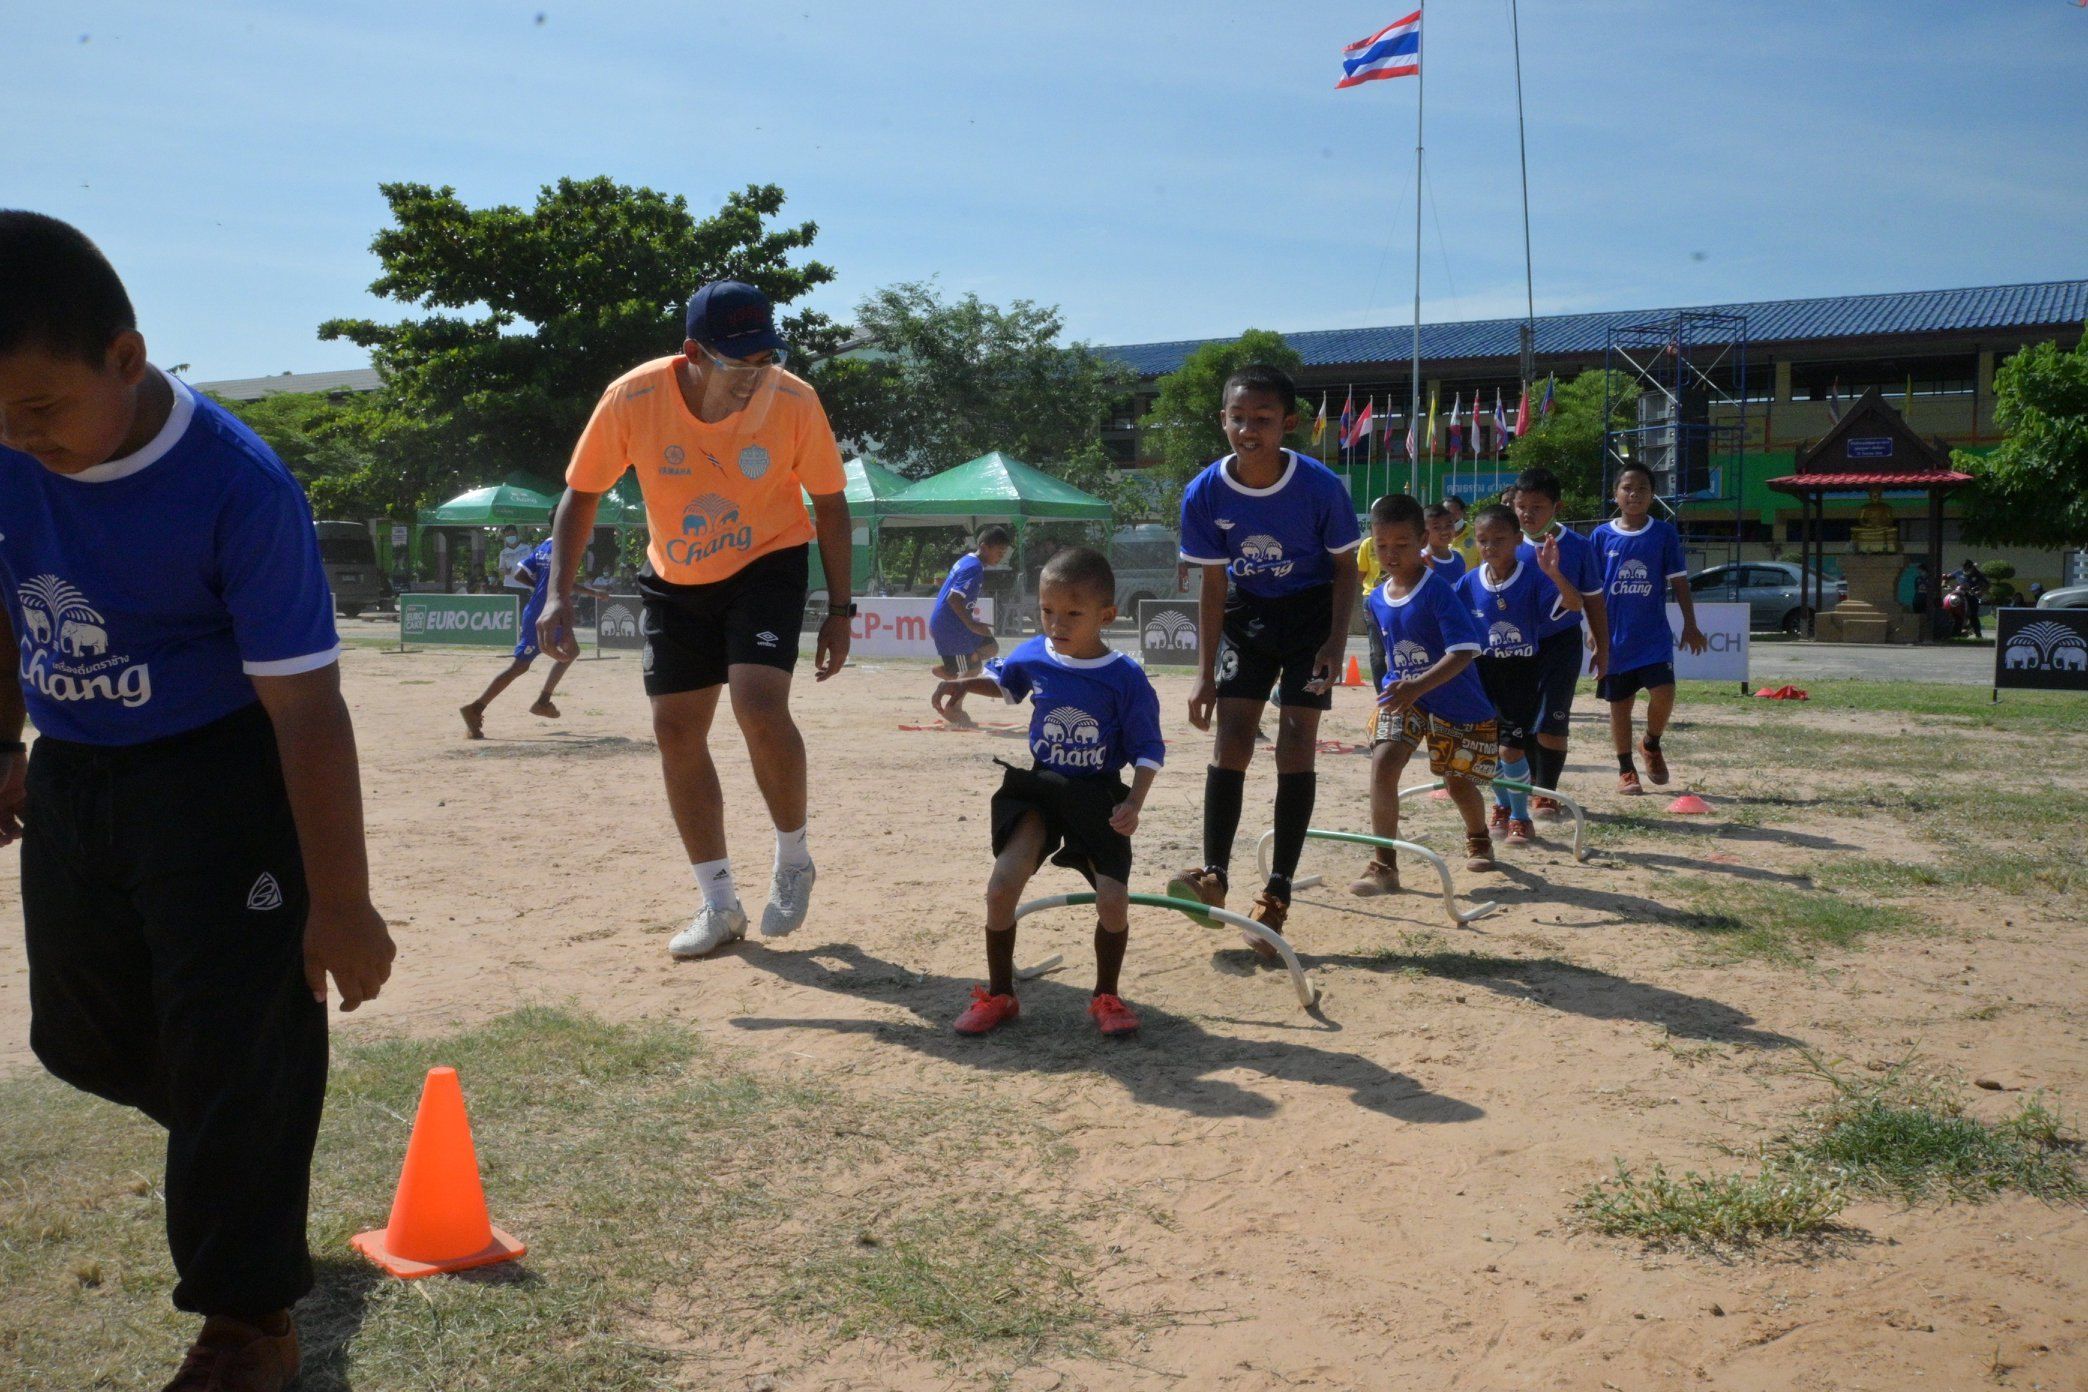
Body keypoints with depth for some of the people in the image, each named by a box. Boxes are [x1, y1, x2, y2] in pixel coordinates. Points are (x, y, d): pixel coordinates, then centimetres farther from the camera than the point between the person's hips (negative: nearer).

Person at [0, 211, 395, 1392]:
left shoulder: (239, 487, -27)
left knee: (238, 1043, -3)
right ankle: (252, 1160, 45)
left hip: (221, 779, -6)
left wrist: (340, 903, -21)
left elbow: (306, 706, -24)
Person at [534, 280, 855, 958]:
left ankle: (794, 859, 2)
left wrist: (839, 610, -6)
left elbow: (829, 502, -7)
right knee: (676, 731, 2)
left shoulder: (795, 401, -21)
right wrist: (559, 594, -17)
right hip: (676, 581, 3)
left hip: (768, 566, -3)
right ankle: (719, 904, 16)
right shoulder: (632, 399, -21)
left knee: (760, 707, -24)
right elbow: (581, 495, -7)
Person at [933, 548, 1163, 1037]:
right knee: (1002, 885, -13)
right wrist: (963, 683, 2)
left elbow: (1147, 749, -7)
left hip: (1100, 798, -2)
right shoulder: (1032, 657, -4)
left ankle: (1105, 996, 19)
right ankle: (999, 993, 6)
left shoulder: (1126, 678, -14)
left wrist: (1133, 803, -21)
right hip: (1037, 789, 2)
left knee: (1114, 902, -7)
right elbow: (1001, 679, 21)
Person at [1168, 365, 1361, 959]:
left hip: (1311, 614, -2)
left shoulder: (1321, 485, -23)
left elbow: (1346, 567, -9)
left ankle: (1276, 894, -1)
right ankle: (1214, 876, -4)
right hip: (1247, 613, 2)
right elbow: (1212, 583, -8)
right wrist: (1205, 673, -10)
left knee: (1295, 747, -6)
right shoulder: (1205, 493, -17)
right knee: (1230, 738, -7)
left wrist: (1335, 644, -19)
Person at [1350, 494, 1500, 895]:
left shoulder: (1439, 591, -21)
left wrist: (1419, 685, -43)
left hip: (1457, 701, -4)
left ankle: (1479, 840, 47)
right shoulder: (1376, 601, -1)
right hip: (1403, 692, 4)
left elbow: (1464, 651, -31)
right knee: (1383, 762, -20)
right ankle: (1384, 866, -16)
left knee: (1458, 781, 13)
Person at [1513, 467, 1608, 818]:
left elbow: (1593, 602, 2)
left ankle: (1545, 794, 3)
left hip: (1561, 644, -3)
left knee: (1551, 723, -9)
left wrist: (1602, 649, 5)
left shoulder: (1578, 547, -7)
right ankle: (1536, 785, 29)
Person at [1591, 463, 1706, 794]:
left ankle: (1652, 745, 14)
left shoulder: (1665, 534, 2)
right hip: (1615, 637, 1)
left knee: (1663, 693, -15)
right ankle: (1626, 770, 18)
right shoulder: (1602, 535, 2)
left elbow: (1679, 581, 5)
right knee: (1620, 703, 6)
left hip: (1654, 634, 0)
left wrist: (1690, 624, 0)